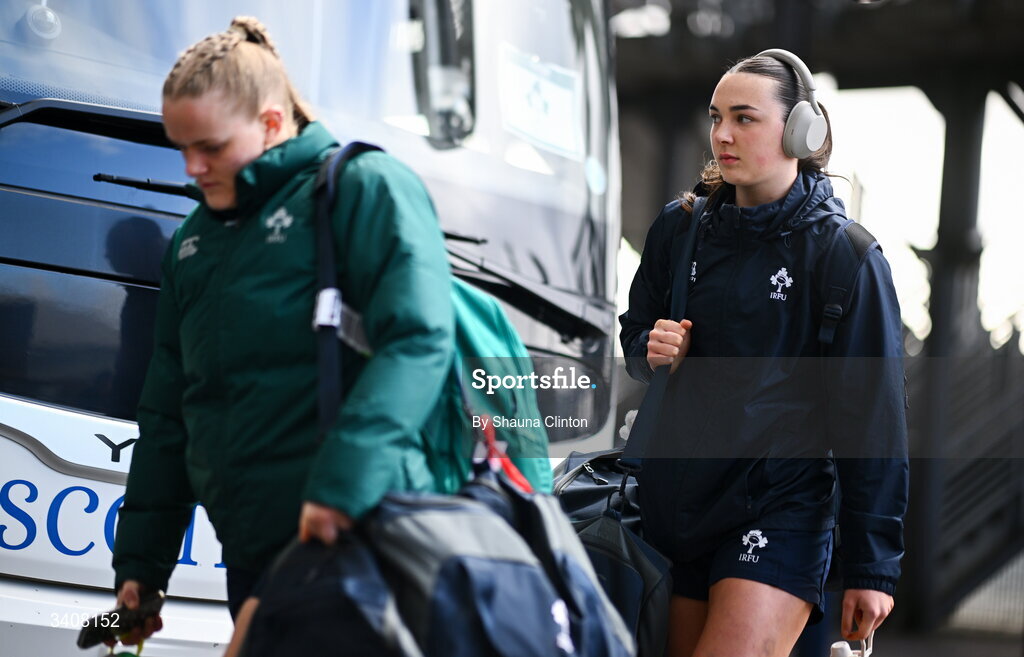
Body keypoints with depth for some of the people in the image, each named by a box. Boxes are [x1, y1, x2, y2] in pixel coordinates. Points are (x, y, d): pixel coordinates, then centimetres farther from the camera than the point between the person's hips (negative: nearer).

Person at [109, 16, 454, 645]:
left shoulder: (364, 186, -3)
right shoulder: (194, 240, 19)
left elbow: (417, 339, -18)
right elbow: (167, 414, 22)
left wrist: (344, 481, -28)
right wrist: (140, 559, 17)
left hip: (364, 536, -7)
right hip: (251, 557, 7)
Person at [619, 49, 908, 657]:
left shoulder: (843, 253, -7)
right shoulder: (681, 227, 6)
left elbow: (874, 417, -6)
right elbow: (636, 330, 21)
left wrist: (873, 566, -8)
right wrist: (652, 351, -5)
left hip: (783, 508, -5)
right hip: (681, 500, 5)